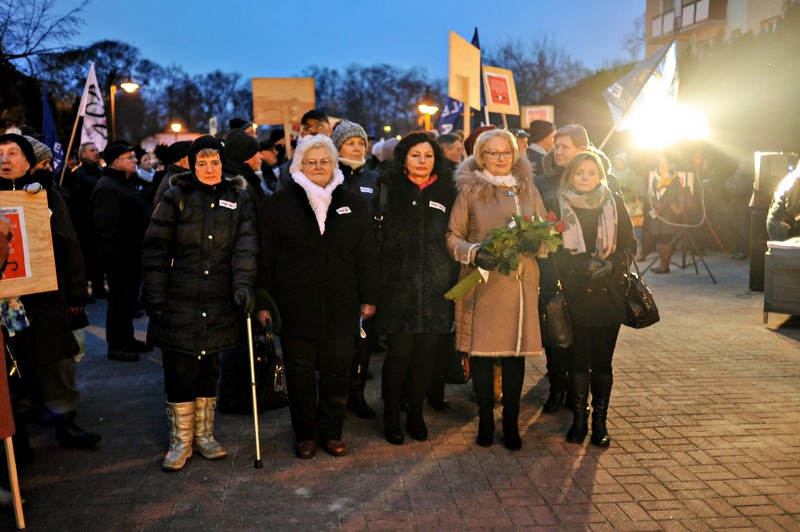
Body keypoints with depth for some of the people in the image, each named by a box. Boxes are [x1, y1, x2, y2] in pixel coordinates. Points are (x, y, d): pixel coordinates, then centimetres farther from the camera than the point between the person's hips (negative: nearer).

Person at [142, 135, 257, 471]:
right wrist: (155, 298, -8)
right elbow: (155, 250, -2)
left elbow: (245, 245, -3)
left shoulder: (239, 199, 7)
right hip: (179, 303, -2)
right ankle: (180, 441, 18)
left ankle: (204, 435, 27)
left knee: (208, 371, 12)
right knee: (180, 373, 2)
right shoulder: (176, 198, 0)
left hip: (219, 304, 2)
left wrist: (244, 284, -17)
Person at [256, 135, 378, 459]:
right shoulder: (279, 204, 3)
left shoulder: (352, 203, 9)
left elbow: (366, 255, 9)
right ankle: (306, 434, 23)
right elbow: (265, 258, 1)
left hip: (341, 307, 2)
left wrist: (368, 298, 5)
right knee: (300, 372, 7)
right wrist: (263, 302, -3)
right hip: (296, 307, -1)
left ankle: (332, 432, 24)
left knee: (337, 371, 8)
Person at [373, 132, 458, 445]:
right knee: (400, 351, -1)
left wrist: (455, 281, 6)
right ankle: (391, 416, 18)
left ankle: (415, 413, 24)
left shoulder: (446, 192, 10)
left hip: (436, 286, 2)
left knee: (427, 352, 6)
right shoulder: (389, 188, 4)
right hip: (399, 286, -2)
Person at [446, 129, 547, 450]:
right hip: (483, 282, -2)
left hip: (520, 281, 2)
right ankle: (485, 420, 18)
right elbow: (453, 236, 4)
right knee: (481, 351, 1)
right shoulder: (469, 190, 3)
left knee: (516, 351, 4)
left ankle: (511, 422, 19)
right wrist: (473, 252, -14)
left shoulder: (528, 188, 13)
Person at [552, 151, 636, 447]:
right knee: (577, 360, 3)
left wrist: (611, 263, -12)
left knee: (602, 361, 5)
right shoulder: (558, 206, 2)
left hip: (608, 295, 1)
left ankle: (600, 421, 17)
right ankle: (579, 419, 17)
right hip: (574, 296, -1)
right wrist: (585, 264, -14)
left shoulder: (615, 204, 7)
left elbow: (629, 245, 7)